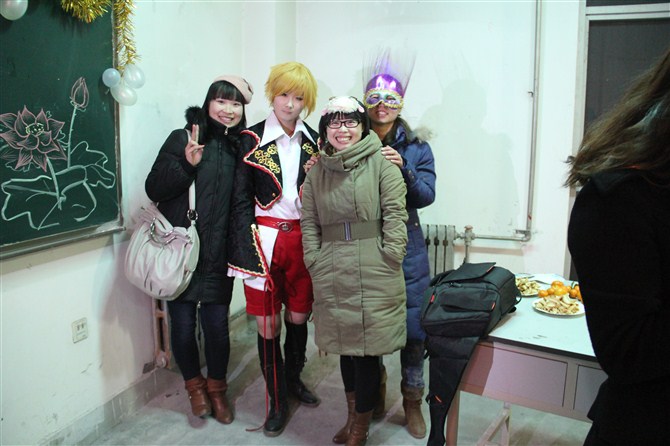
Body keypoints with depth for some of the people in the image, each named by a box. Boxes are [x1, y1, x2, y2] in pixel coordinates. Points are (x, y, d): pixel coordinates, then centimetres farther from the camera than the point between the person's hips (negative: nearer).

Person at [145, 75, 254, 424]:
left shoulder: (241, 147, 6)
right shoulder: (182, 139, -2)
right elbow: (154, 189, -7)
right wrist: (187, 164, -20)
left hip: (218, 255, 2)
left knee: (217, 324, 5)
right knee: (183, 324, 7)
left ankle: (217, 390, 29)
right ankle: (195, 386, 33)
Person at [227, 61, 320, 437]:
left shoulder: (313, 141, 5)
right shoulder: (253, 139, -4)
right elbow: (241, 201, -5)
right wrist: (249, 252, -12)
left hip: (303, 239, 3)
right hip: (265, 239, -3)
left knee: (299, 317, 14)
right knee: (269, 324, 5)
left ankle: (294, 379, 39)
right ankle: (278, 401, 22)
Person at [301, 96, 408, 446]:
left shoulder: (381, 163, -2)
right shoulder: (316, 171, 12)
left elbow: (395, 213, -7)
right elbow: (309, 223, 11)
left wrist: (388, 258, -11)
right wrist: (315, 263, 3)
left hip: (374, 273, -4)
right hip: (333, 274, 4)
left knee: (367, 346, 2)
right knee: (344, 342, 14)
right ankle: (353, 413, 33)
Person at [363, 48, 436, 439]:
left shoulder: (416, 147, 3)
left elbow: (426, 195, -6)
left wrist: (402, 169, -21)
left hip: (406, 249, 0)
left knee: (412, 327, 2)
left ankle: (413, 402, 23)